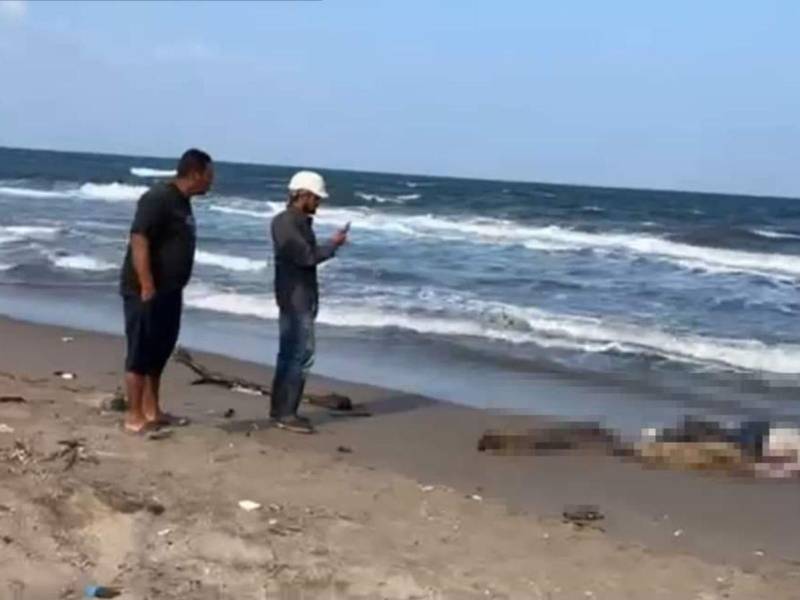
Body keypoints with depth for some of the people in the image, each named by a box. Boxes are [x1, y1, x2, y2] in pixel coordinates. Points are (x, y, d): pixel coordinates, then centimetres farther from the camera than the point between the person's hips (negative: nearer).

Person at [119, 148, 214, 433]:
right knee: (141, 352, -2)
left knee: (160, 350, 15)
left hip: (169, 291, 10)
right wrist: (147, 287, -26)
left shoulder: (182, 201, 13)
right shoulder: (158, 198, -17)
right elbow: (139, 242, -23)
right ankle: (135, 416, 5)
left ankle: (151, 409, 26)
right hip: (146, 291, -10)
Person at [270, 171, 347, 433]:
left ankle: (280, 409, 19)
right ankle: (285, 414, -7)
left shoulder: (300, 221, 15)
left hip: (300, 298, 10)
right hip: (295, 298, -10)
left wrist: (331, 245, 6)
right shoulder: (286, 222, -16)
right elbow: (306, 256, -21)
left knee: (290, 353, 13)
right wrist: (333, 244, -11)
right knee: (301, 354, -10)